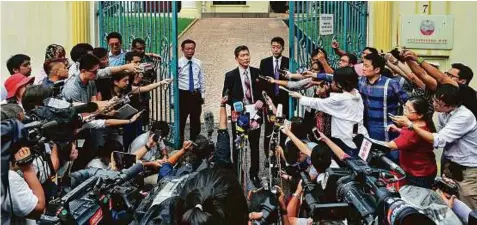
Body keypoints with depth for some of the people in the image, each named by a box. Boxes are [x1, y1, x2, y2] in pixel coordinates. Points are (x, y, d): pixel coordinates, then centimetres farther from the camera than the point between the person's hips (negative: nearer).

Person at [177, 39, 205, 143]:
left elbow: (202, 79, 12)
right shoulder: (178, 63, -8)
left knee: (196, 121, 13)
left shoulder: (198, 63, 5)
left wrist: (202, 94, 9)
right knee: (181, 121, 5)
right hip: (183, 94, -4)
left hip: (196, 94, 4)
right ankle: (180, 143, 16)